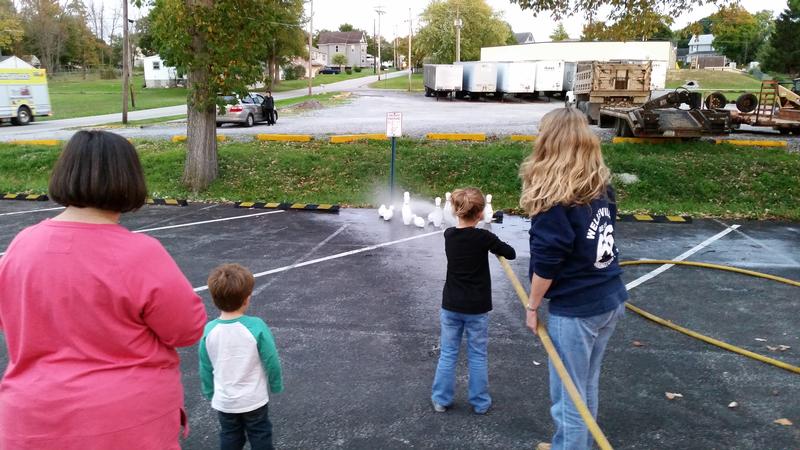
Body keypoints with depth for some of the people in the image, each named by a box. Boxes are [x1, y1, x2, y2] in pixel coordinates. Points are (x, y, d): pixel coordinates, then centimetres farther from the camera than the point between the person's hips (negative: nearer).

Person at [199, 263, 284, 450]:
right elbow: (271, 362, -14)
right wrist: (276, 385, 4)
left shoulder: (209, 330, -13)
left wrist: (209, 394, 14)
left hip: (223, 401, 3)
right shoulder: (256, 327, -23)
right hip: (254, 399, -2)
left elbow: (205, 368, -2)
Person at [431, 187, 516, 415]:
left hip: (451, 305, 3)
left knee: (448, 354, 13)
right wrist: (495, 247, 12)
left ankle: (441, 400, 21)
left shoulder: (449, 235, -4)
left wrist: (471, 219, 12)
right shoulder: (484, 237, -16)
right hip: (477, 308, -3)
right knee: (477, 356, 10)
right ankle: (480, 403, 21)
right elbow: (511, 253, -2)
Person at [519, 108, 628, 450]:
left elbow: (546, 261, -18)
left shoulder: (554, 198, -19)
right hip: (611, 300, 8)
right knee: (586, 387, 23)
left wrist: (532, 305, -5)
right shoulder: (601, 185, 3)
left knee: (567, 394, 9)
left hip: (575, 310, -8)